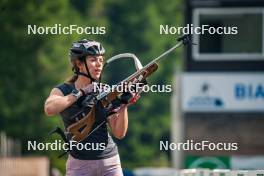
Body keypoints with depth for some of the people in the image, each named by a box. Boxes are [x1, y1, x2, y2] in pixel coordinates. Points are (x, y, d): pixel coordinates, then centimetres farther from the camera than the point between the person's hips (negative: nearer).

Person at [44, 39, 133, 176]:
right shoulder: (63, 91, 1)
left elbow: (119, 133, 4)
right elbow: (49, 109, -24)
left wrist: (123, 105, -10)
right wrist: (81, 92, -17)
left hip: (110, 163, 2)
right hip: (80, 165, -2)